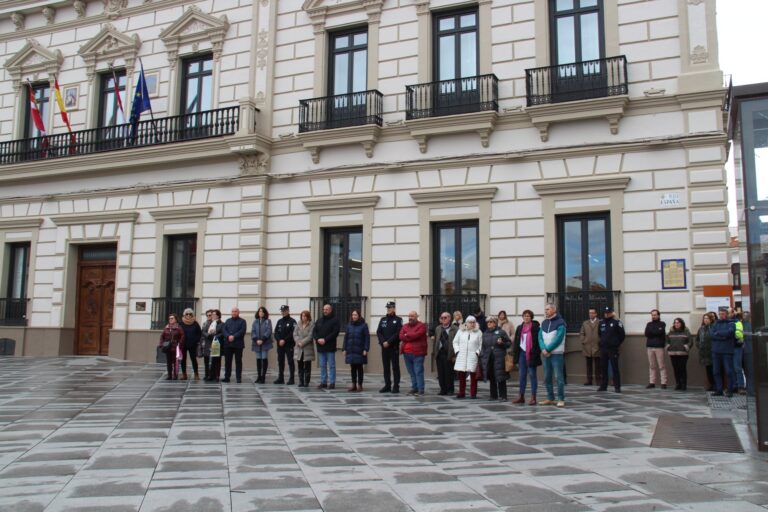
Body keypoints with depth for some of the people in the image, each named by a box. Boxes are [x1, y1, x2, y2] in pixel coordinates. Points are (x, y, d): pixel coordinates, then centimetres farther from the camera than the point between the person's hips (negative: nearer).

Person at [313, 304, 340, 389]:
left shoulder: (335, 320, -3)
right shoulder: (319, 320, 15)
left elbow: (335, 332, -14)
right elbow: (314, 331, 9)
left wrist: (325, 340, -18)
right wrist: (317, 339, -10)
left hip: (330, 347, -6)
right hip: (320, 347, 6)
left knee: (331, 365, -1)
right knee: (322, 365, 10)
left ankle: (332, 382, 4)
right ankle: (323, 382, 15)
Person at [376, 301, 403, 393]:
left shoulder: (398, 320, -1)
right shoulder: (383, 319, 13)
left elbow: (398, 333, -11)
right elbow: (378, 332, 6)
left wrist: (388, 342, -16)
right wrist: (383, 342, -9)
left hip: (394, 347, -5)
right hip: (384, 347, 5)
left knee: (395, 367, -1)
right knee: (386, 367, 8)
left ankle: (396, 386, 2)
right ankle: (387, 385, 14)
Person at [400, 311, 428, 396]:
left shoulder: (421, 326, -2)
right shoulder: (405, 326, 16)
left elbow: (416, 335, -17)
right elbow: (401, 337, 1)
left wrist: (406, 336, -3)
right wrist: (411, 337, -10)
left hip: (417, 353, -6)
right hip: (406, 353, 6)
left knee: (418, 372, -6)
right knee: (411, 372, 11)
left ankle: (421, 390, -4)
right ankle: (414, 388, 19)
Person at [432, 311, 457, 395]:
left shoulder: (455, 329, -4)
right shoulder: (438, 329, 14)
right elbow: (435, 341, 15)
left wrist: (455, 355, -12)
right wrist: (434, 353, 8)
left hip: (449, 354, -5)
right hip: (439, 353, 5)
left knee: (449, 373, 1)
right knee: (441, 373, 7)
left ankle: (450, 390, 13)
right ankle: (443, 389, 17)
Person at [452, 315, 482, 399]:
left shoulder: (478, 332, 5)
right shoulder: (461, 331, 11)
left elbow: (481, 344, 3)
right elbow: (455, 341, 14)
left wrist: (477, 352, -7)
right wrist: (457, 351, 3)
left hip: (473, 357, -2)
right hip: (461, 356, 2)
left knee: (473, 375, -3)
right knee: (461, 375, 1)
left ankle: (473, 393, 5)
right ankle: (461, 393, 11)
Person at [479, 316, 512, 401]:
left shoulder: (501, 332, 2)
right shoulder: (485, 334, 16)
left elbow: (509, 343, 4)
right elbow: (483, 346, 18)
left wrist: (502, 343, -14)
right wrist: (482, 356, 10)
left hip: (499, 358, -4)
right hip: (488, 359, 5)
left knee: (500, 378, -4)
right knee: (491, 378, 7)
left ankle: (503, 396, 1)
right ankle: (493, 395, 16)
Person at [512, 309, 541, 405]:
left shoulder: (535, 327, -6)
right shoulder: (519, 328, 11)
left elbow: (538, 341, -9)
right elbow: (516, 342, 13)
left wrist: (536, 354, -15)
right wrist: (515, 354, 7)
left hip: (531, 354, -5)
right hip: (522, 353, 6)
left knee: (532, 375, 0)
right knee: (522, 375, 10)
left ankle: (533, 397, 3)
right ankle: (521, 397, 16)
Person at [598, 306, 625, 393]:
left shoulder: (616, 322, -6)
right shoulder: (601, 322, 9)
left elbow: (622, 335, -3)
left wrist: (617, 343, 2)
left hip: (613, 349, -5)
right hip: (603, 348, 5)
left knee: (615, 368, -3)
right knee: (603, 368, 9)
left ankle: (617, 387, 1)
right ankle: (603, 385, 17)